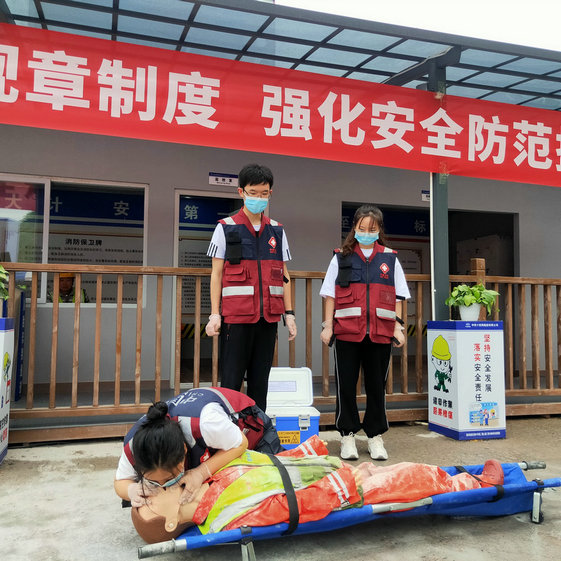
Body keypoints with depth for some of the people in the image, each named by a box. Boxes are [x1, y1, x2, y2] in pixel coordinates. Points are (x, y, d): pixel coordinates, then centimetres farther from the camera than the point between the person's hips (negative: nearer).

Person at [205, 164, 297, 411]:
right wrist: (214, 314, -8)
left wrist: (289, 313, 8)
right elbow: (216, 273, -1)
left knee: (260, 380, 10)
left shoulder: (277, 231, 12)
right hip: (236, 317, -3)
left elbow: (283, 275, 13)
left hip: (268, 317, 4)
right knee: (231, 381, 0)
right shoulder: (226, 228, 2)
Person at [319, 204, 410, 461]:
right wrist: (327, 325, -1)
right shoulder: (341, 257, 6)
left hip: (380, 333, 1)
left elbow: (398, 296, 10)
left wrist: (398, 326, 3)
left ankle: (375, 436, 21)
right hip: (347, 332, -1)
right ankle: (347, 435, 17)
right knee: (346, 385, 4)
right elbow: (330, 294, 6)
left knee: (377, 386, 8)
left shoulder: (390, 259, 9)